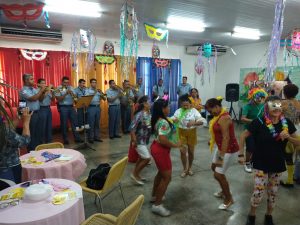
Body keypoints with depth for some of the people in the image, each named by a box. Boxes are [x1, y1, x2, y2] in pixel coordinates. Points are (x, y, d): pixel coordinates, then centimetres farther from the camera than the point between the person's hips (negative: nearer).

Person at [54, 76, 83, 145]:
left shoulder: (70, 88, 10)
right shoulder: (58, 89, -4)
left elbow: (74, 97, 7)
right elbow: (58, 99, -12)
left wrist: (71, 93, -13)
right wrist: (66, 94, -20)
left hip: (71, 107, 4)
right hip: (63, 107, -4)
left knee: (74, 122, 5)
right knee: (64, 124, 3)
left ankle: (77, 138, 11)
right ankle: (65, 139, 13)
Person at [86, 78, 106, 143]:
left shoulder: (98, 91, 15)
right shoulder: (88, 90, 2)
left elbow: (104, 99, 10)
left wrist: (101, 94, -9)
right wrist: (94, 93, -20)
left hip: (98, 107, 5)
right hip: (91, 107, -5)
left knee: (97, 123, 8)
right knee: (91, 123, -3)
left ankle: (97, 137, 16)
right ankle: (90, 138, 2)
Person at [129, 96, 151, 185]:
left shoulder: (149, 113, 1)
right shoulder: (139, 114, -24)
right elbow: (132, 128, -25)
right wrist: (134, 141, -23)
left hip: (145, 140, 8)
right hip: (139, 140, -8)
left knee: (141, 158, 19)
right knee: (147, 158, -6)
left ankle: (136, 174, 37)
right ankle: (134, 174, 12)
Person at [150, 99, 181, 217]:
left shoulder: (158, 119, 5)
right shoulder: (164, 122, -26)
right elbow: (162, 140, -34)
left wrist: (172, 123, 17)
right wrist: (175, 145, -21)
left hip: (156, 147, 10)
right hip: (161, 150, -10)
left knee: (161, 173, 25)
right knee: (167, 177, 0)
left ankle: (154, 196, 41)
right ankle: (157, 205, 10)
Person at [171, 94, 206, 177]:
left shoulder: (194, 111, -9)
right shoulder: (178, 111, -3)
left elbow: (202, 121, -18)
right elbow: (172, 118, -9)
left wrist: (194, 123, -36)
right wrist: (174, 120, -33)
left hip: (191, 133, 0)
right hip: (181, 133, 1)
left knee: (191, 151, 12)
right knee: (182, 151, -1)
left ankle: (190, 168, 34)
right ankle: (185, 169, 20)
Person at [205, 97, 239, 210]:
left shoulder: (224, 118, -26)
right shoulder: (220, 115, 4)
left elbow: (226, 138, -28)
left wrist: (221, 157, -26)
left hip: (229, 150, -10)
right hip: (221, 147, 10)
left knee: (218, 174, -2)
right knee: (214, 167, 21)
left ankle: (229, 199, 19)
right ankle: (224, 191, 40)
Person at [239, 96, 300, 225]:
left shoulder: (286, 123, -5)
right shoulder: (259, 122, -16)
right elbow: (243, 136, -7)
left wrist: (289, 137, -17)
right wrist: (241, 154, -8)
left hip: (278, 164, 4)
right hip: (261, 164, -4)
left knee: (273, 192, 17)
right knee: (258, 192, 2)